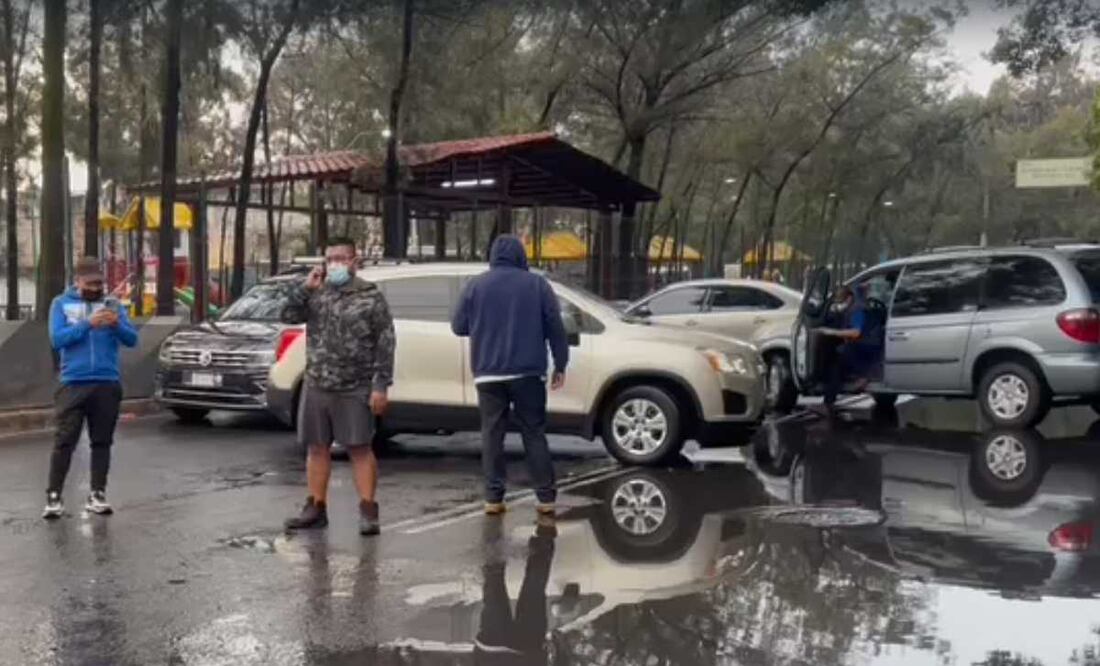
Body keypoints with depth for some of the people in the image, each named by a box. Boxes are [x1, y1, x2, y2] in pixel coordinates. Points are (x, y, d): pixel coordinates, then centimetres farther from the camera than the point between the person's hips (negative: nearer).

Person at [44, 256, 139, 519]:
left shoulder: (112, 304, 10)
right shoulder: (61, 304, 7)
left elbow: (132, 339, 2)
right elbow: (57, 339, -7)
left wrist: (117, 324, -19)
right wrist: (88, 324, -18)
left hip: (108, 384, 2)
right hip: (74, 383, -2)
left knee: (102, 441, 5)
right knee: (65, 441, -4)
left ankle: (97, 494, 11)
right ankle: (54, 496, -1)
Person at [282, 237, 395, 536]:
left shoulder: (370, 296, -4)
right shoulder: (315, 293, 11)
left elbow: (385, 343, -7)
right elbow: (289, 316, 1)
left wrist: (381, 385, -13)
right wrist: (306, 287, -9)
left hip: (355, 389, -5)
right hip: (316, 387, 5)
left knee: (360, 448, -2)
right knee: (317, 447, 10)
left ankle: (368, 510, 4)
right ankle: (316, 508, 20)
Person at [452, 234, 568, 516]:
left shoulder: (476, 285, 3)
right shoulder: (537, 284, 3)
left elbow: (458, 327, 7)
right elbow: (556, 328, 1)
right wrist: (560, 365, 7)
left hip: (488, 373, 0)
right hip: (528, 372, 0)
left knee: (492, 434, 5)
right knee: (534, 433, 6)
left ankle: (493, 498, 2)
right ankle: (546, 497, 6)